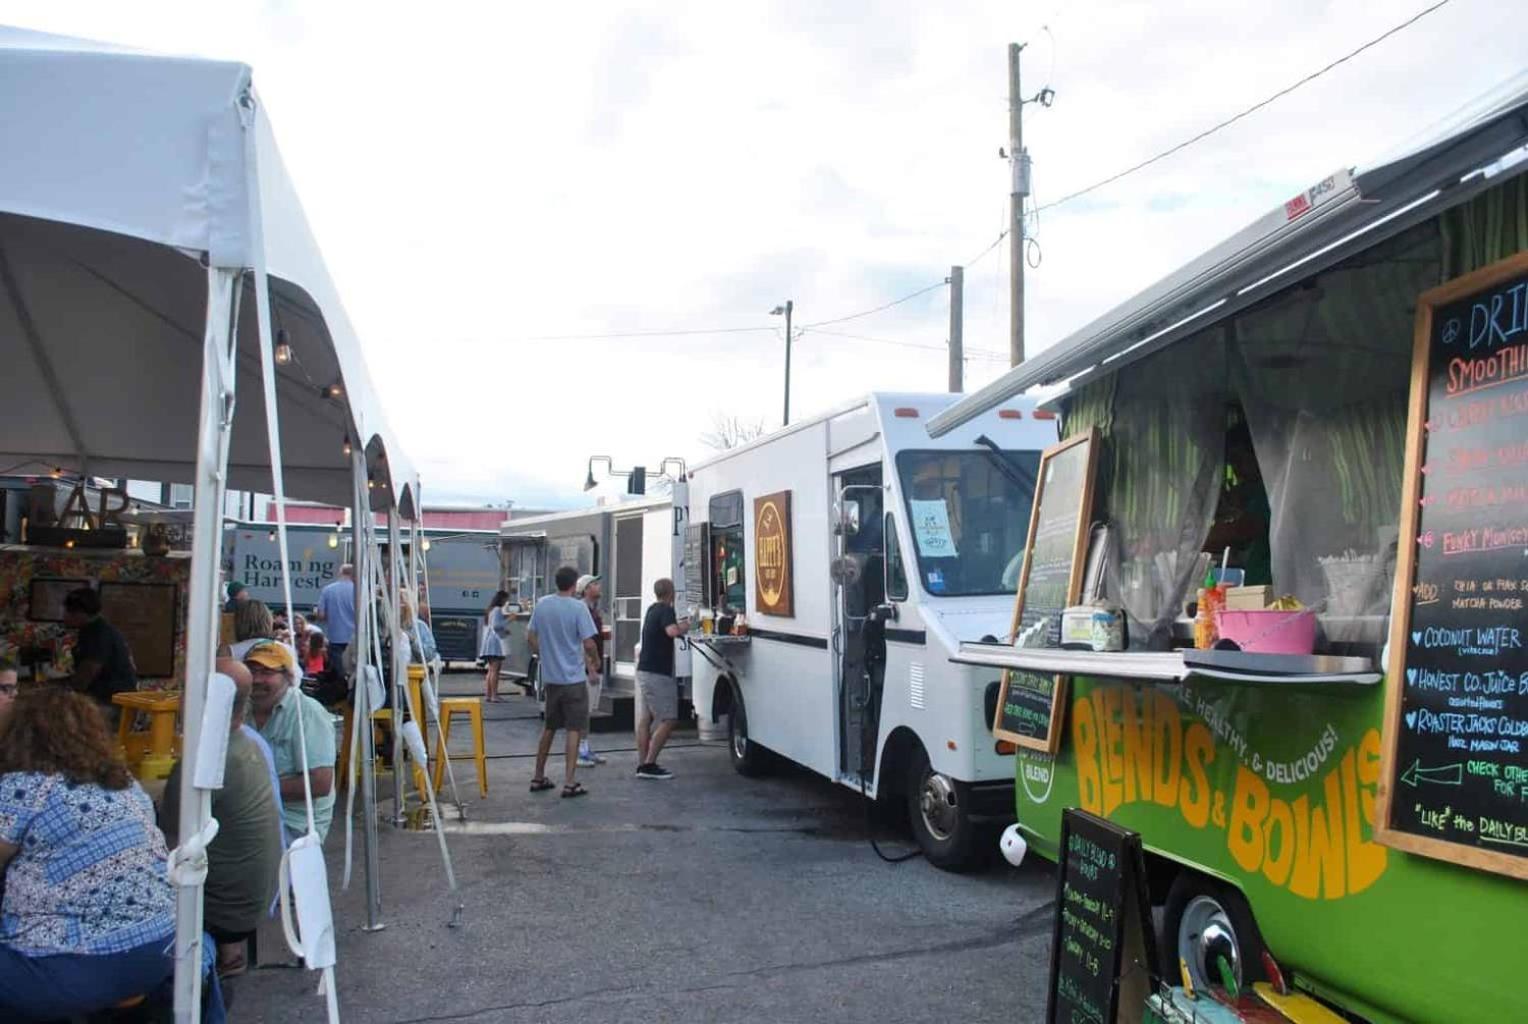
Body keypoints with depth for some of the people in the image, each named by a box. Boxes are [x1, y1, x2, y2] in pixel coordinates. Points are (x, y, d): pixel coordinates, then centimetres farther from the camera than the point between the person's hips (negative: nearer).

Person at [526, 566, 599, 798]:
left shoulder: (542, 604, 2)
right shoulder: (578, 607, -15)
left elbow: (531, 636, 10)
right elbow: (588, 643, -15)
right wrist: (595, 662, 3)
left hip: (550, 677, 6)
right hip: (574, 678, -6)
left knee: (548, 727, 18)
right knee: (574, 729, 1)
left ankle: (538, 778, 25)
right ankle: (569, 783, 0)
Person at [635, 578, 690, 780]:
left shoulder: (652, 609, 15)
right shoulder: (665, 610, -13)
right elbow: (672, 631, -33)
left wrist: (679, 625, 38)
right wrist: (684, 627, -14)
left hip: (645, 670, 10)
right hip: (657, 673, -10)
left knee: (646, 718, 10)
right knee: (668, 720, -7)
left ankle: (642, 764, 12)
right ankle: (649, 765, -9)